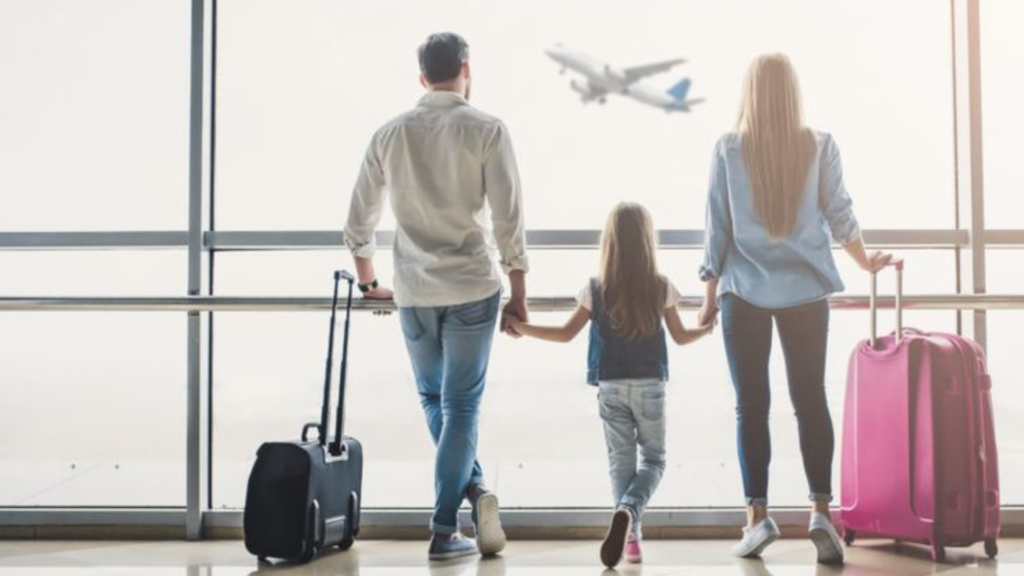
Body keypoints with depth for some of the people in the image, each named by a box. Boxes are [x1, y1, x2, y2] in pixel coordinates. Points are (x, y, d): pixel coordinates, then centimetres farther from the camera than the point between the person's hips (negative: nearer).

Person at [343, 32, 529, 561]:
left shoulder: (389, 133, 5)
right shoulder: (486, 130, -5)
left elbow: (358, 221, 10)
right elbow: (509, 219, -8)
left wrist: (369, 283, 24)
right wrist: (518, 293, 1)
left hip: (413, 292, 3)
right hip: (472, 289, -2)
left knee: (434, 399, 20)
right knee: (461, 405, 5)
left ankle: (474, 487, 4)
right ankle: (444, 531, 4)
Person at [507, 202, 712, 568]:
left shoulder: (595, 290, -5)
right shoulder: (662, 288, -4)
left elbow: (566, 334, -1)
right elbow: (680, 337, 7)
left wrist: (521, 327, 11)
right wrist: (708, 328, 28)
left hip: (611, 387, 1)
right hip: (649, 386, 0)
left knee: (621, 461, 11)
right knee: (653, 459, 9)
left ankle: (630, 535, 8)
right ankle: (627, 511, -18)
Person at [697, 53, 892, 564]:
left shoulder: (729, 149, -3)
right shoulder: (820, 147, 0)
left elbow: (717, 227, -1)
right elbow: (840, 216, 6)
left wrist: (710, 294, 7)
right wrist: (867, 263, 24)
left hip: (745, 291, -1)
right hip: (805, 290, 1)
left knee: (751, 405, 4)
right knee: (811, 399, 6)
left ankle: (758, 516, 4)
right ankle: (821, 510, 1)